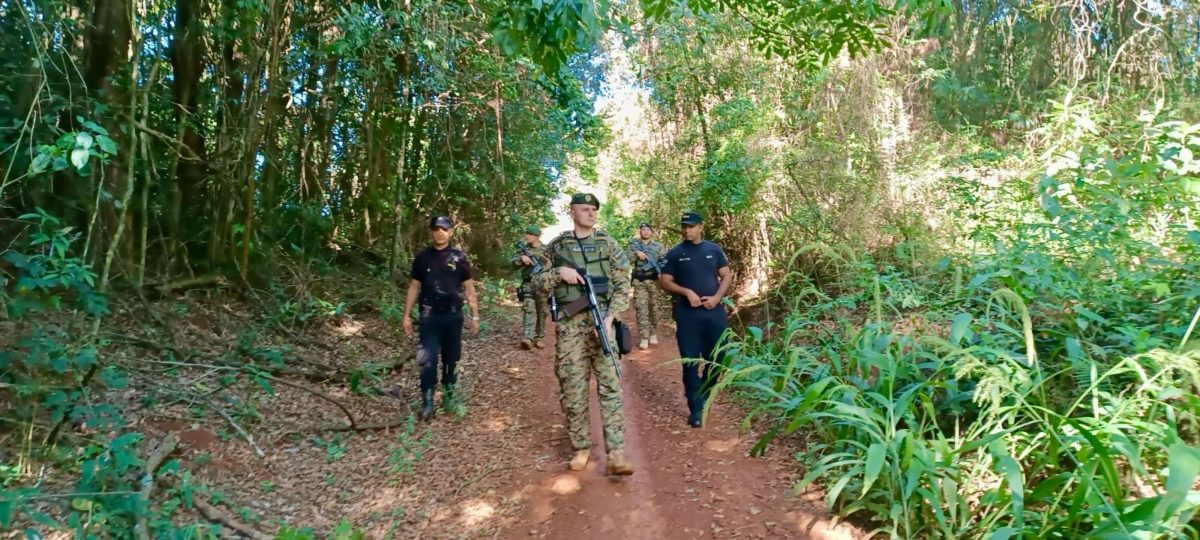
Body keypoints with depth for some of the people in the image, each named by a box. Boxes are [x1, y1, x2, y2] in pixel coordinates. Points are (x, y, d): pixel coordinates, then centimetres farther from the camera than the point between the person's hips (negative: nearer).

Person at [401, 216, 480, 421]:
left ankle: (449, 397, 24)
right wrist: (407, 315, 3)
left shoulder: (459, 257, 2)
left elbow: (469, 288, 5)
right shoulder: (422, 257, 3)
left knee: (451, 360, 10)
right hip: (429, 317, -1)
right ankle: (427, 402, 3)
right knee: (428, 361, -6)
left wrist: (475, 315, 1)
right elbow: (413, 287, 8)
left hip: (453, 316, 1)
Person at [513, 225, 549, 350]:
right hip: (528, 284, 0)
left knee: (541, 312, 6)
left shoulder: (546, 250, 5)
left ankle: (538, 338, 18)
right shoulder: (524, 249, 9)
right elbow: (514, 263, 5)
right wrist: (521, 258, -14)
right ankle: (528, 338, -26)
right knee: (529, 309, -16)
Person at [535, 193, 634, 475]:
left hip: (601, 319, -1)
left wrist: (609, 317, -12)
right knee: (572, 388, 4)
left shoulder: (607, 243, 8)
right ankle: (581, 447, 18)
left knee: (610, 384, -6)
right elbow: (540, 283, 11)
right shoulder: (555, 246, 11)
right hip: (568, 324, 1)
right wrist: (559, 273, -10)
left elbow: (622, 285, 3)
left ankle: (616, 453, -7)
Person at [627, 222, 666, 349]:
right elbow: (627, 259, 0)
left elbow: (664, 262, 1)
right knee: (641, 309, -6)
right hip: (639, 281, -1)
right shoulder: (634, 244, 9)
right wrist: (636, 254, -17)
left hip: (655, 281, 1)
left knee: (654, 308, 8)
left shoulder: (658, 246, 9)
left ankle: (653, 334, 23)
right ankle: (644, 339, -6)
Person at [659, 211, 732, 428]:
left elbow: (726, 276, 8)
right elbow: (665, 282, 1)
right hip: (687, 315, -2)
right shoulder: (675, 254, 1)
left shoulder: (714, 250, 7)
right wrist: (686, 292, -16)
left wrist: (717, 297, -9)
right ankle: (695, 409, 6)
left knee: (715, 358, 8)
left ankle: (703, 396, 31)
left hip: (714, 312, 2)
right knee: (690, 362, -1)